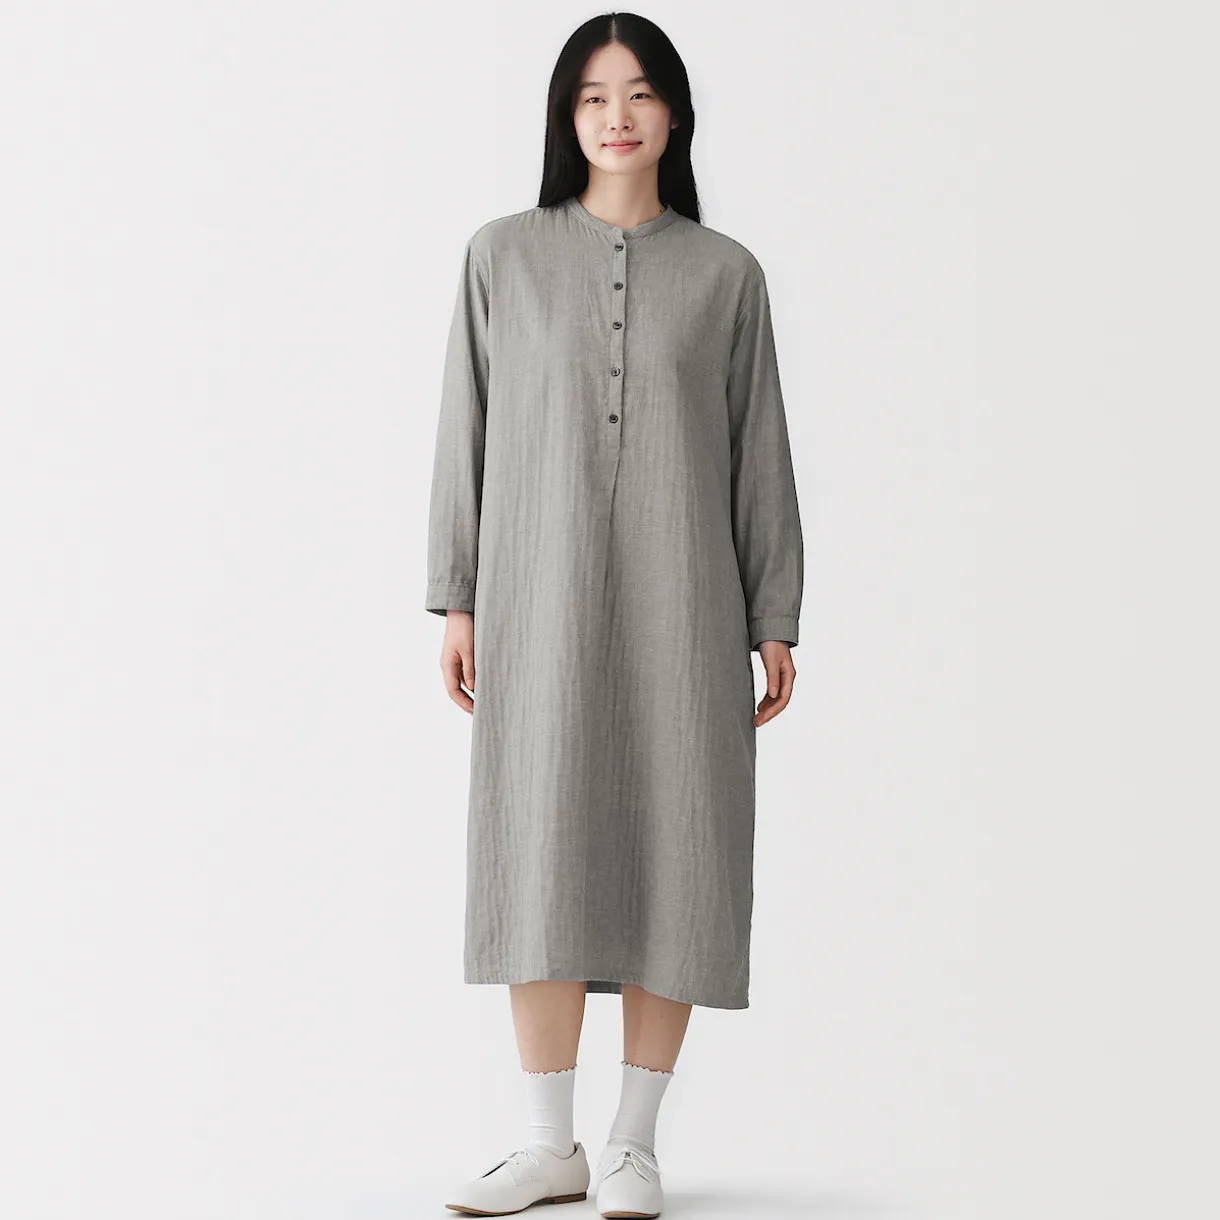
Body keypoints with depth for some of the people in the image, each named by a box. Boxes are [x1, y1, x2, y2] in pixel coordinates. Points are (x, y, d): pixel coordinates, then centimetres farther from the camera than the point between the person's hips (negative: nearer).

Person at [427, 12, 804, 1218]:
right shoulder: (503, 256, 7)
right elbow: (468, 430, 7)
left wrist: (775, 621, 2)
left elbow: (760, 452, 7)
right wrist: (454, 600, 1)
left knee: (673, 856, -1)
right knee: (544, 852, -2)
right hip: (544, 591, 0)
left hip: (682, 597, 0)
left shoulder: (726, 274, 7)